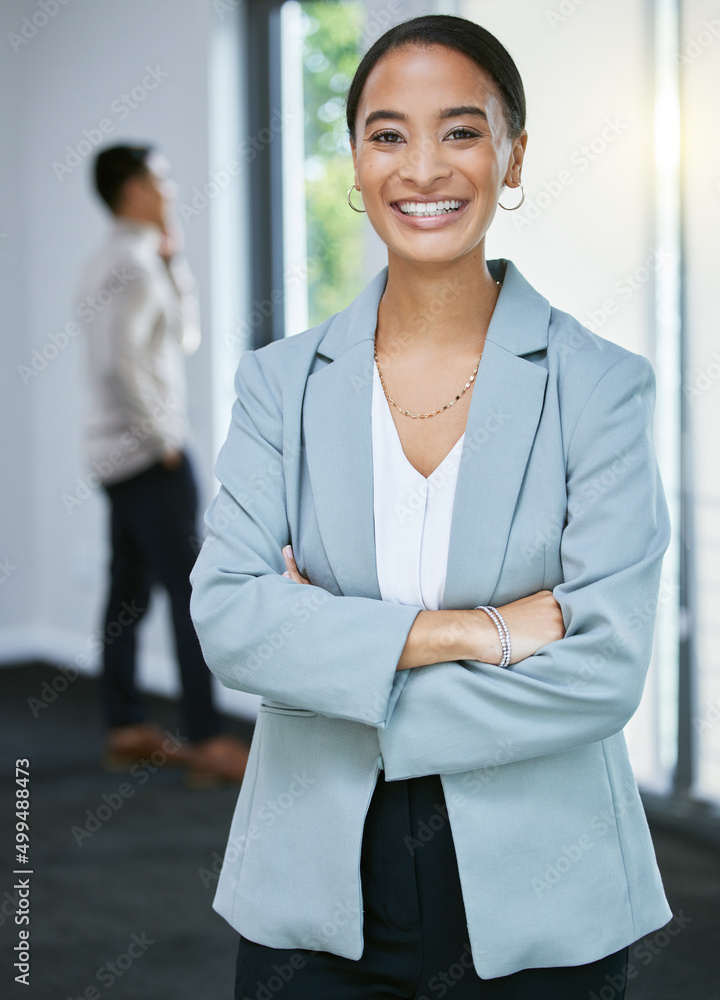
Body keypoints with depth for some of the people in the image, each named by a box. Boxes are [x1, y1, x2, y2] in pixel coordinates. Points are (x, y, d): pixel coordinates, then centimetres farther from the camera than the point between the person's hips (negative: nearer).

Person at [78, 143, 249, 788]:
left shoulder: (108, 265, 17)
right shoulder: (134, 266, -14)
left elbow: (185, 338, 20)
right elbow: (121, 362, -25)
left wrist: (174, 260, 13)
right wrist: (163, 439, -18)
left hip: (117, 456, 10)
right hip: (150, 454, -10)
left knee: (130, 591, 12)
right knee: (191, 592, -10)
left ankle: (126, 730, 18)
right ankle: (208, 744, -12)